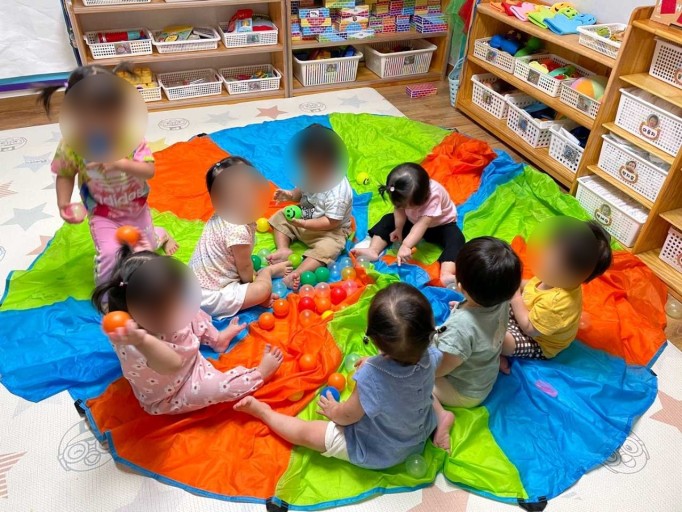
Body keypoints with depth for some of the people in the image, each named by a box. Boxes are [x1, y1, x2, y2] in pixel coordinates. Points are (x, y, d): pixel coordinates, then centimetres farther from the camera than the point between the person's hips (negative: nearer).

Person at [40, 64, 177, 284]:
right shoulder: (71, 144, -22)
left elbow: (150, 171, -27)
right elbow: (65, 175, -7)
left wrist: (122, 163, -43)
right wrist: (63, 204, -21)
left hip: (136, 206, 1)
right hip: (102, 213, -1)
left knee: (146, 248, 17)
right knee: (110, 254, -19)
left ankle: (161, 235, 54)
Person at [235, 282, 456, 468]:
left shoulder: (371, 376, -43)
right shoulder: (430, 356, -28)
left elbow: (347, 415, -22)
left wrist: (333, 410, -1)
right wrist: (374, 363, 4)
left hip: (373, 453, -5)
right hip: (419, 436, 5)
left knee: (305, 432, 6)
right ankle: (441, 417, 23)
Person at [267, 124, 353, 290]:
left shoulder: (338, 192, -32)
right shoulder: (313, 175, -9)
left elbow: (331, 222, -30)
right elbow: (303, 192, 11)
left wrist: (303, 224, -33)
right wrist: (290, 195, -11)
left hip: (330, 230, -9)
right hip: (304, 218, 9)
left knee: (326, 248, -35)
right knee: (279, 218, 7)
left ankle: (298, 273, -47)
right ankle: (283, 249, -5)